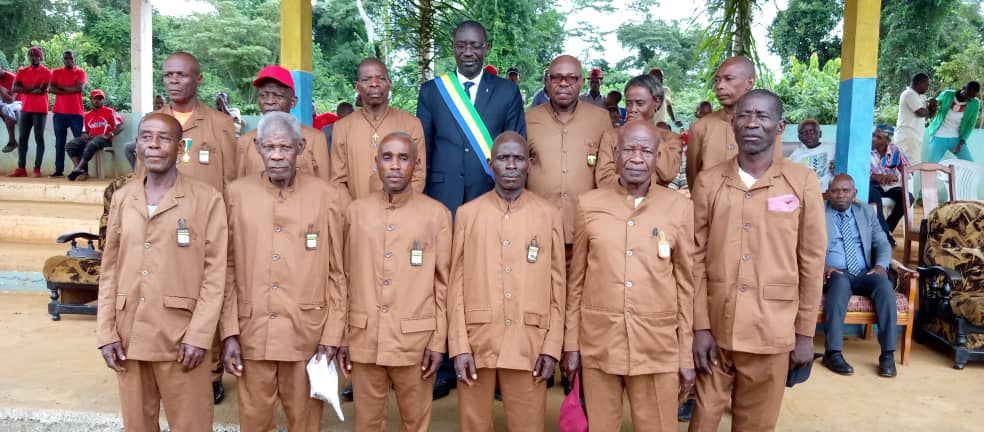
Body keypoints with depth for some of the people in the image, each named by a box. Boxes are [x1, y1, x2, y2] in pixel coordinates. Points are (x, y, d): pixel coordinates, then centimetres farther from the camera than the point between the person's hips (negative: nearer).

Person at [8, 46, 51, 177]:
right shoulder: (21, 71, 12)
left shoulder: (46, 72, -1)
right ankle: (21, 168, 6)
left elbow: (42, 91, -13)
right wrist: (32, 88, -11)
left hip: (40, 110, -5)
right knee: (22, 138, 4)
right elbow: (14, 89, 0)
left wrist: (25, 90, -3)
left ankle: (37, 169, -4)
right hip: (25, 109, 5)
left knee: (39, 138, -3)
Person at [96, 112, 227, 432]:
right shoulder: (122, 198, 9)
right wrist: (106, 333, 2)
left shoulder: (207, 199, -5)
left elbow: (215, 273, -7)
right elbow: (110, 270, 9)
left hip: (180, 337, -4)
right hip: (128, 336, 4)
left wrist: (198, 335, -13)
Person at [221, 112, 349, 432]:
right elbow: (229, 268, 4)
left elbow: (338, 273, -1)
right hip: (251, 333, 2)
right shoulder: (237, 193, 2)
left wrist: (332, 336, -4)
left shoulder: (330, 197, -3)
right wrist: (229, 331, -1)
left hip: (308, 334, -1)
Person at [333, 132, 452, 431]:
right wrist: (339, 336, 4)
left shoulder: (437, 214, -2)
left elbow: (443, 283, 0)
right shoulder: (356, 211, 4)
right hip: (364, 338, 2)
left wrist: (439, 341, -3)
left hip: (416, 339, -2)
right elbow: (345, 278, 6)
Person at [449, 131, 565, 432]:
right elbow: (457, 284, 2)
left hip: (530, 344, 0)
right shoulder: (467, 213, 5)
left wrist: (552, 347, -2)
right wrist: (459, 345, -5)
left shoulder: (549, 215, 4)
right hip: (477, 341, 1)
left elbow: (558, 286, 4)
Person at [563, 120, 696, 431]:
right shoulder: (589, 204, 1)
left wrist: (686, 355, 2)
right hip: (597, 344, 1)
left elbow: (686, 285, 3)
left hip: (658, 347, 0)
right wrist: (570, 343, 4)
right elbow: (576, 280, 5)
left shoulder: (680, 208, 0)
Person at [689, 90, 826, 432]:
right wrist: (699, 326, -4)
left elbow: (811, 263, 0)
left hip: (772, 332, -1)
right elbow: (697, 260, 1)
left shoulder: (803, 182, -3)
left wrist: (805, 333, 0)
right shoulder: (708, 183, 0)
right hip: (714, 327, 1)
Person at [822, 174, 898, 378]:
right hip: (834, 274, -3)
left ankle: (888, 354, -26)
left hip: (864, 274, 3)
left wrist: (881, 265, -7)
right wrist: (822, 265, -22)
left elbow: (883, 244, 14)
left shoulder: (866, 212, 17)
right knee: (840, 283, -37)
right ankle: (833, 353, -36)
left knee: (885, 286, -29)